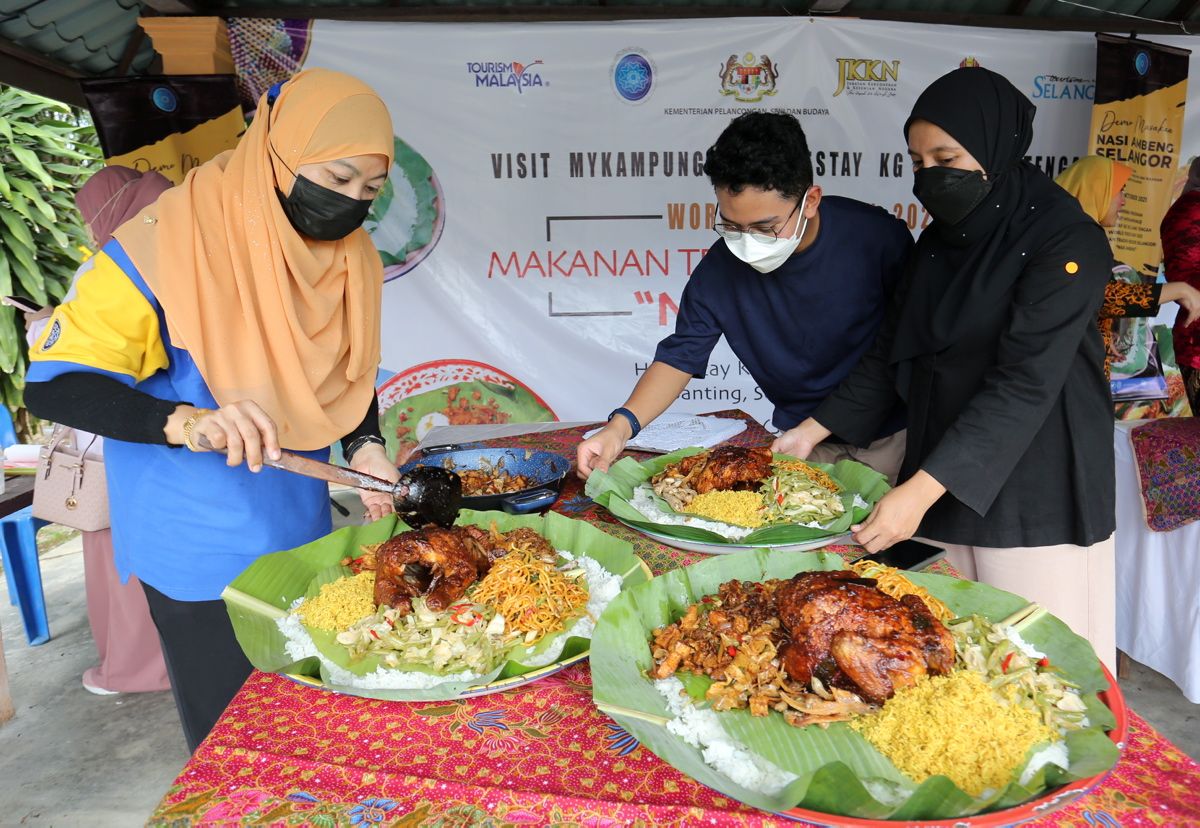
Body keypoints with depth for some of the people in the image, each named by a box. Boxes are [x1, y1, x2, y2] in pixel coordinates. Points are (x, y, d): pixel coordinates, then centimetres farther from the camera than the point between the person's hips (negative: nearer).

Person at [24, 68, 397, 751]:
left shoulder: (353, 256, -2)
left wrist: (365, 446, -8)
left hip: (303, 542, 6)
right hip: (204, 562, -6)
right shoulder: (170, 242, -21)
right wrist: (187, 422, -37)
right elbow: (51, 384, -19)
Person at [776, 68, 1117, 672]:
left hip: (1035, 492, -6)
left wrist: (920, 491, -29)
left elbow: (1026, 384, -22)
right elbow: (892, 353, 12)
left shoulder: (1067, 241, -13)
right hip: (942, 476, 6)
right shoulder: (939, 240, 9)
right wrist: (813, 430, 4)